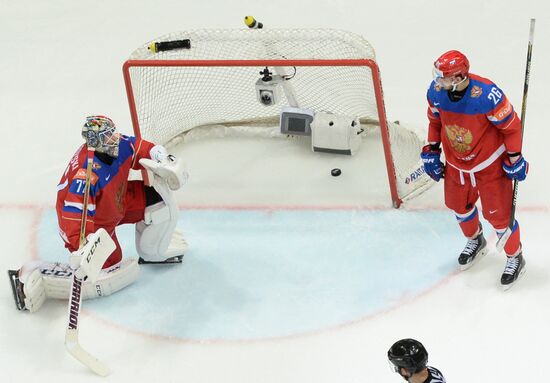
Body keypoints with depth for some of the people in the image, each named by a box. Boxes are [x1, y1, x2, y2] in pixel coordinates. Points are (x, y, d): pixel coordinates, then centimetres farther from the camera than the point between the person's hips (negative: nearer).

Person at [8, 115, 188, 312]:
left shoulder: (118, 145, -16)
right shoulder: (87, 176, -38)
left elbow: (143, 149, 1)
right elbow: (74, 215, -41)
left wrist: (165, 162, -16)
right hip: (91, 223, -8)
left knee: (158, 196, 2)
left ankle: (152, 252, 27)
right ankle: (32, 278, -7)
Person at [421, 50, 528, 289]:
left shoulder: (486, 95, -35)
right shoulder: (436, 91, -18)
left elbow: (511, 126, -20)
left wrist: (514, 159, -13)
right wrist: (431, 151, 8)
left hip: (490, 163, -5)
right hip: (456, 162, 5)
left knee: (498, 214, 4)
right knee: (459, 206, 22)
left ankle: (515, 257, 29)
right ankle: (475, 241, 53)